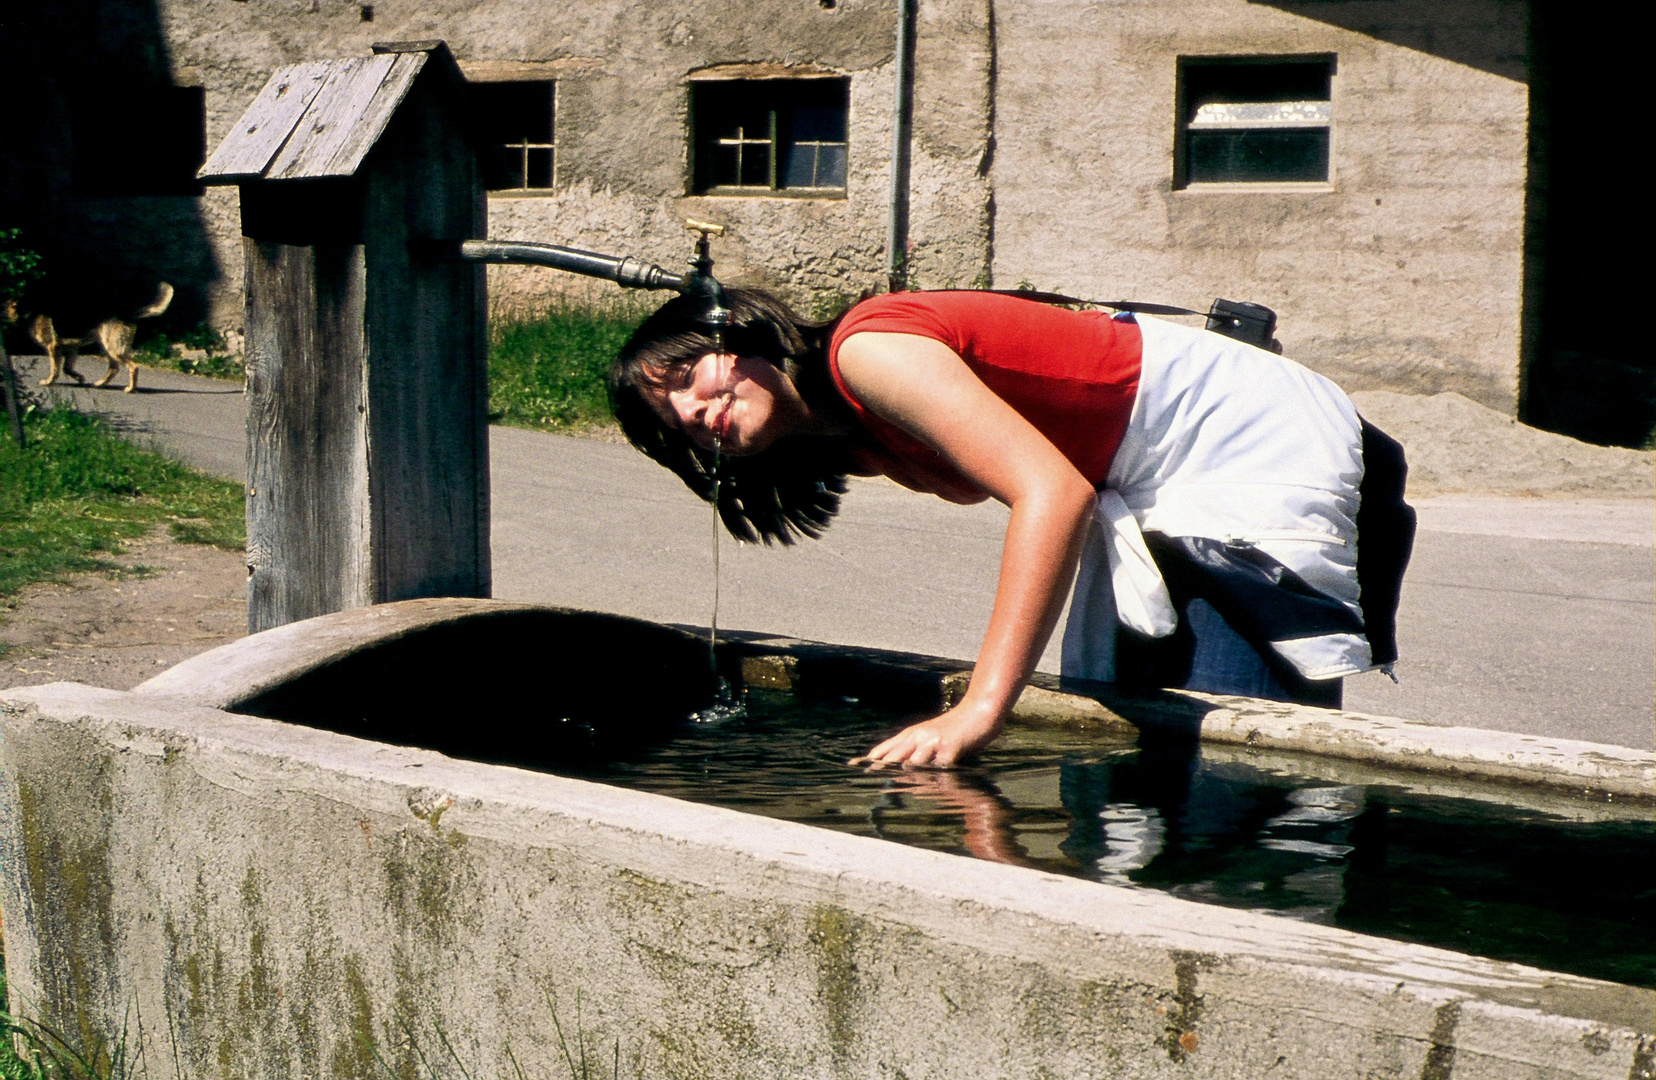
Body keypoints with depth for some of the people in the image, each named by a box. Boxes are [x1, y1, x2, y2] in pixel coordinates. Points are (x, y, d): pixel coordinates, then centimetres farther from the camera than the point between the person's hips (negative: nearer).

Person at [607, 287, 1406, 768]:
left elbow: (1054, 491, -30)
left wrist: (978, 710, -33)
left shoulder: (867, 348, -21)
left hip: (1268, 447, -10)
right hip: (1162, 488, 10)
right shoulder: (857, 441, 7)